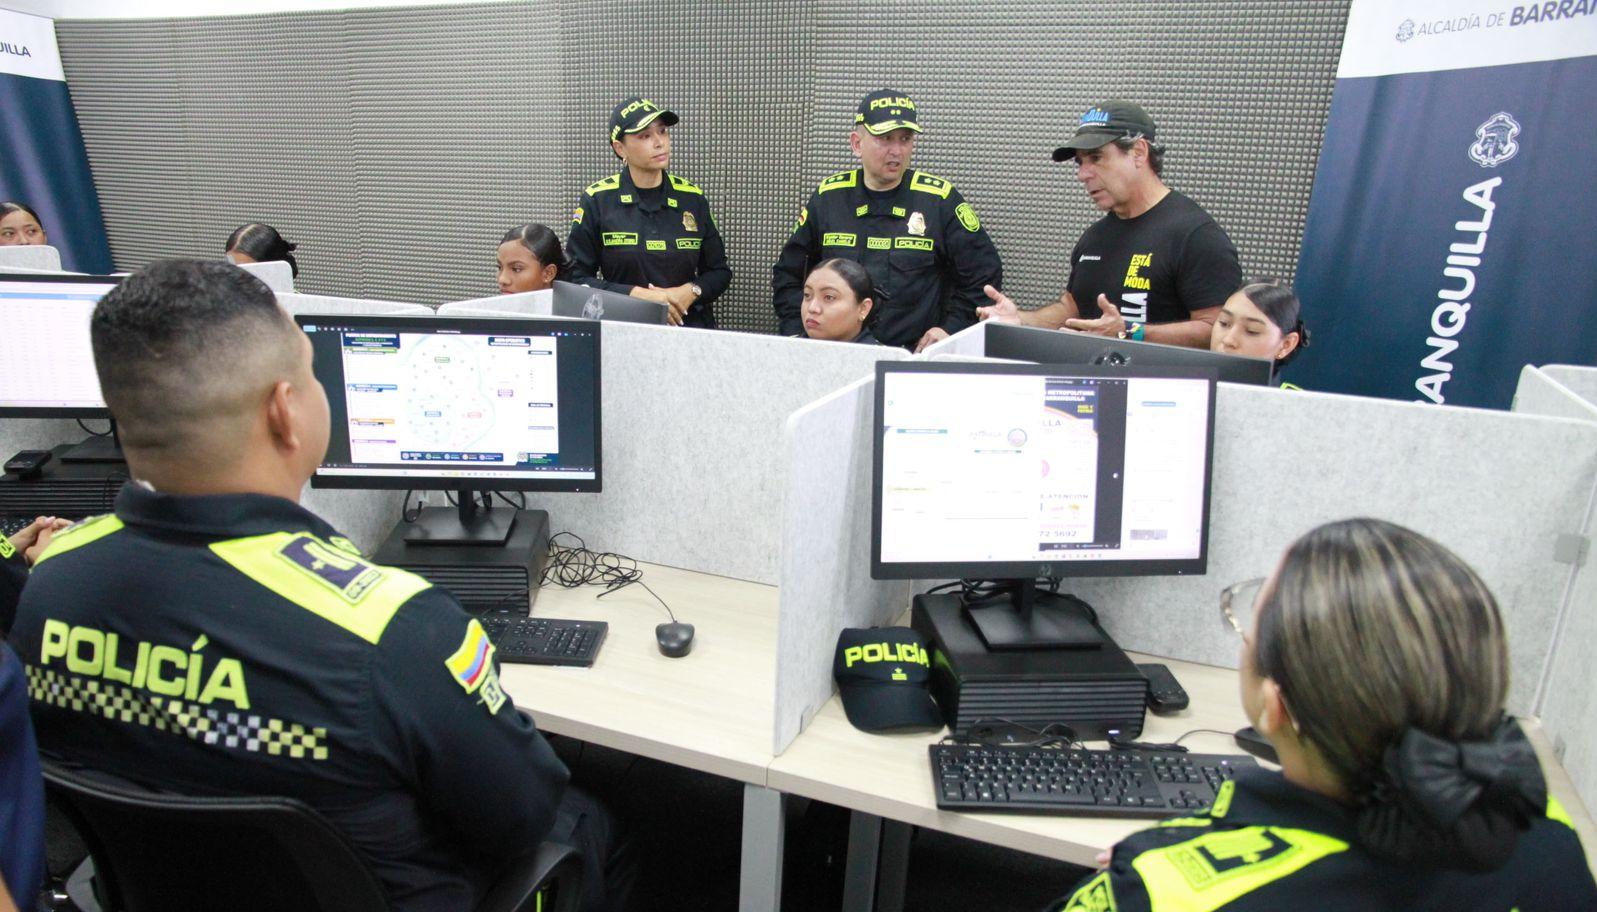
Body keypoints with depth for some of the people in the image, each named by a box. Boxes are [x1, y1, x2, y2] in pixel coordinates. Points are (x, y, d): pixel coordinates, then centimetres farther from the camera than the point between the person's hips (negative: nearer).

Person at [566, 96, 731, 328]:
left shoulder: (692, 198, 8)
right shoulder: (596, 200, 1)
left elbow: (719, 271, 15)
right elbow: (576, 277, 1)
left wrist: (691, 291, -6)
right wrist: (637, 295, -11)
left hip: (690, 327, 2)